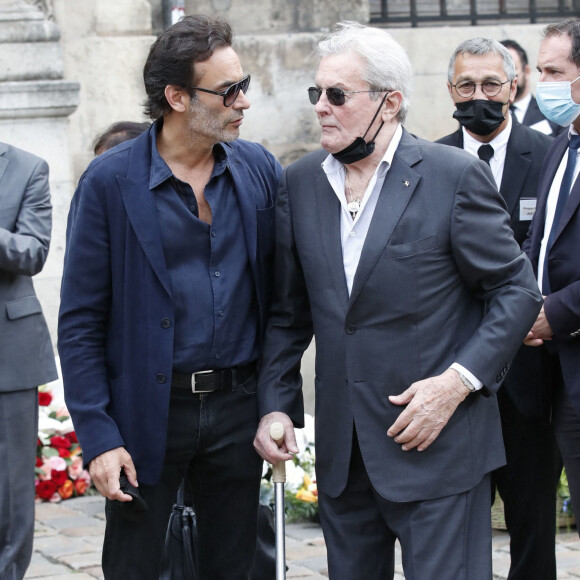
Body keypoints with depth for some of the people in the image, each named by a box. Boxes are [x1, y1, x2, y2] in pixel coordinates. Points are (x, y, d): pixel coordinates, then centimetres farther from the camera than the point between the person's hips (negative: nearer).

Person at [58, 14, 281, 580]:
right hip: (148, 411, -3)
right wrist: (97, 437, -12)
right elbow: (80, 320, -7)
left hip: (237, 406, 3)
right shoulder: (110, 181, -8)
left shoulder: (259, 169, 2)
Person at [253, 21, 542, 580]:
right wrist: (275, 404, 2)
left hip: (437, 445, -5)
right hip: (342, 450, 5)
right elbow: (288, 312, 13)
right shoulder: (299, 183, 6)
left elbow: (517, 291, -5)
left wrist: (457, 381, -15)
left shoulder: (454, 176, -8)